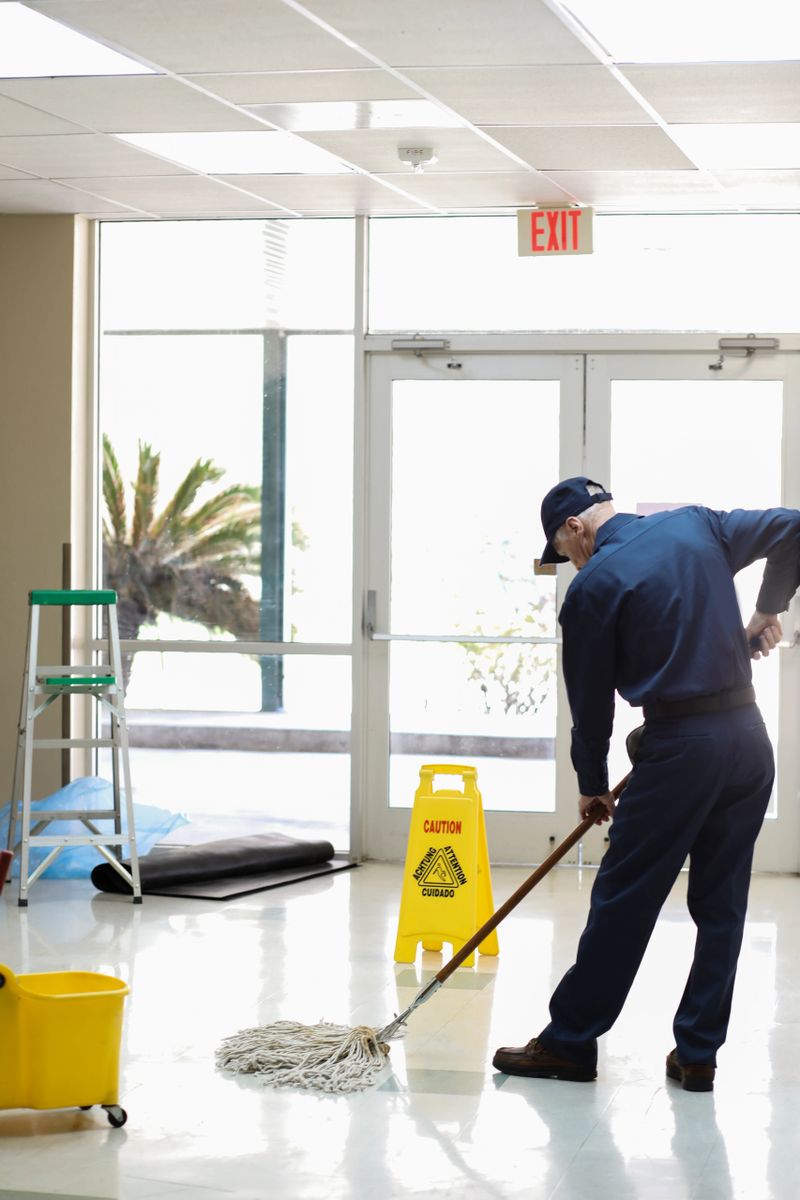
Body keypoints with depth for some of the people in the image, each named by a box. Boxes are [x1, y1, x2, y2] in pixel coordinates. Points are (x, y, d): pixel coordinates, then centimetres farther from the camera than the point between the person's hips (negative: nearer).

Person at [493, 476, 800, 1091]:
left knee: (622, 901, 3)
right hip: (750, 739, 6)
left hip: (679, 750, -6)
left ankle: (570, 1042, 11)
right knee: (722, 905, 11)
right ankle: (698, 1053, 14)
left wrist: (592, 785, 14)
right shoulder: (696, 525, 9)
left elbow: (591, 700, 0)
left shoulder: (592, 587, -5)